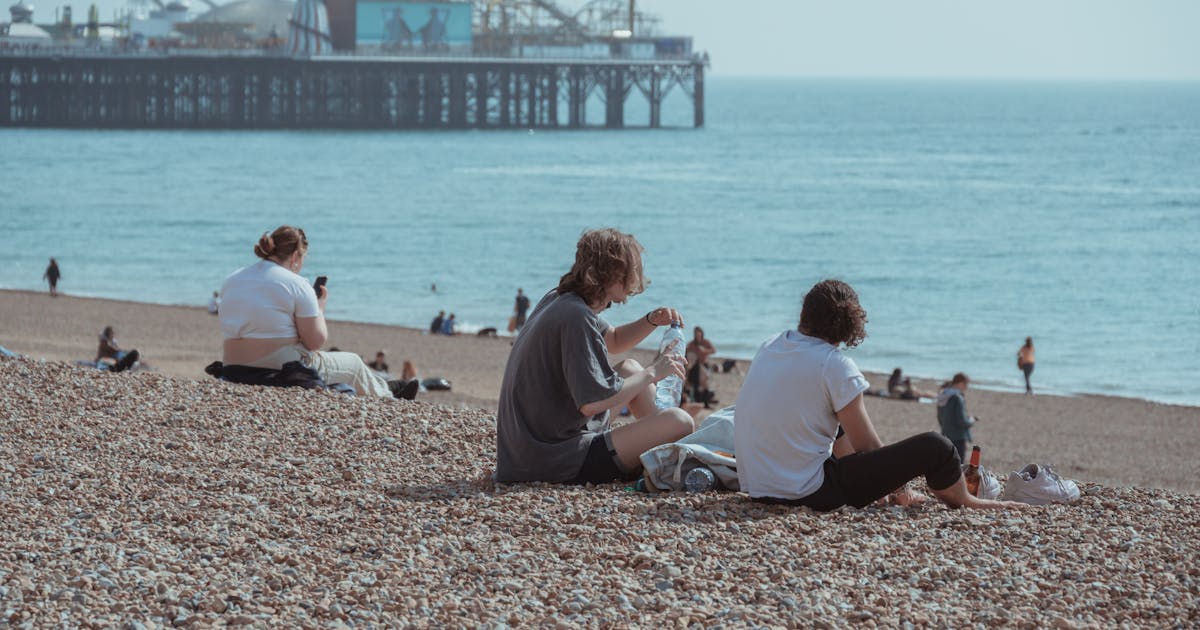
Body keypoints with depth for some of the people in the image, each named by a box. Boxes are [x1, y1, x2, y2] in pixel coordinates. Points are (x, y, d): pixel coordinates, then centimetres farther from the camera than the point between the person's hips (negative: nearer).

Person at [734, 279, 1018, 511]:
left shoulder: (770, 346, 6)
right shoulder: (835, 365, -14)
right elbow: (866, 447, -8)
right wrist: (899, 487, 11)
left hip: (755, 486, 8)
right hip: (806, 492, -8)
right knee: (934, 447, -1)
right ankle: (962, 502, 28)